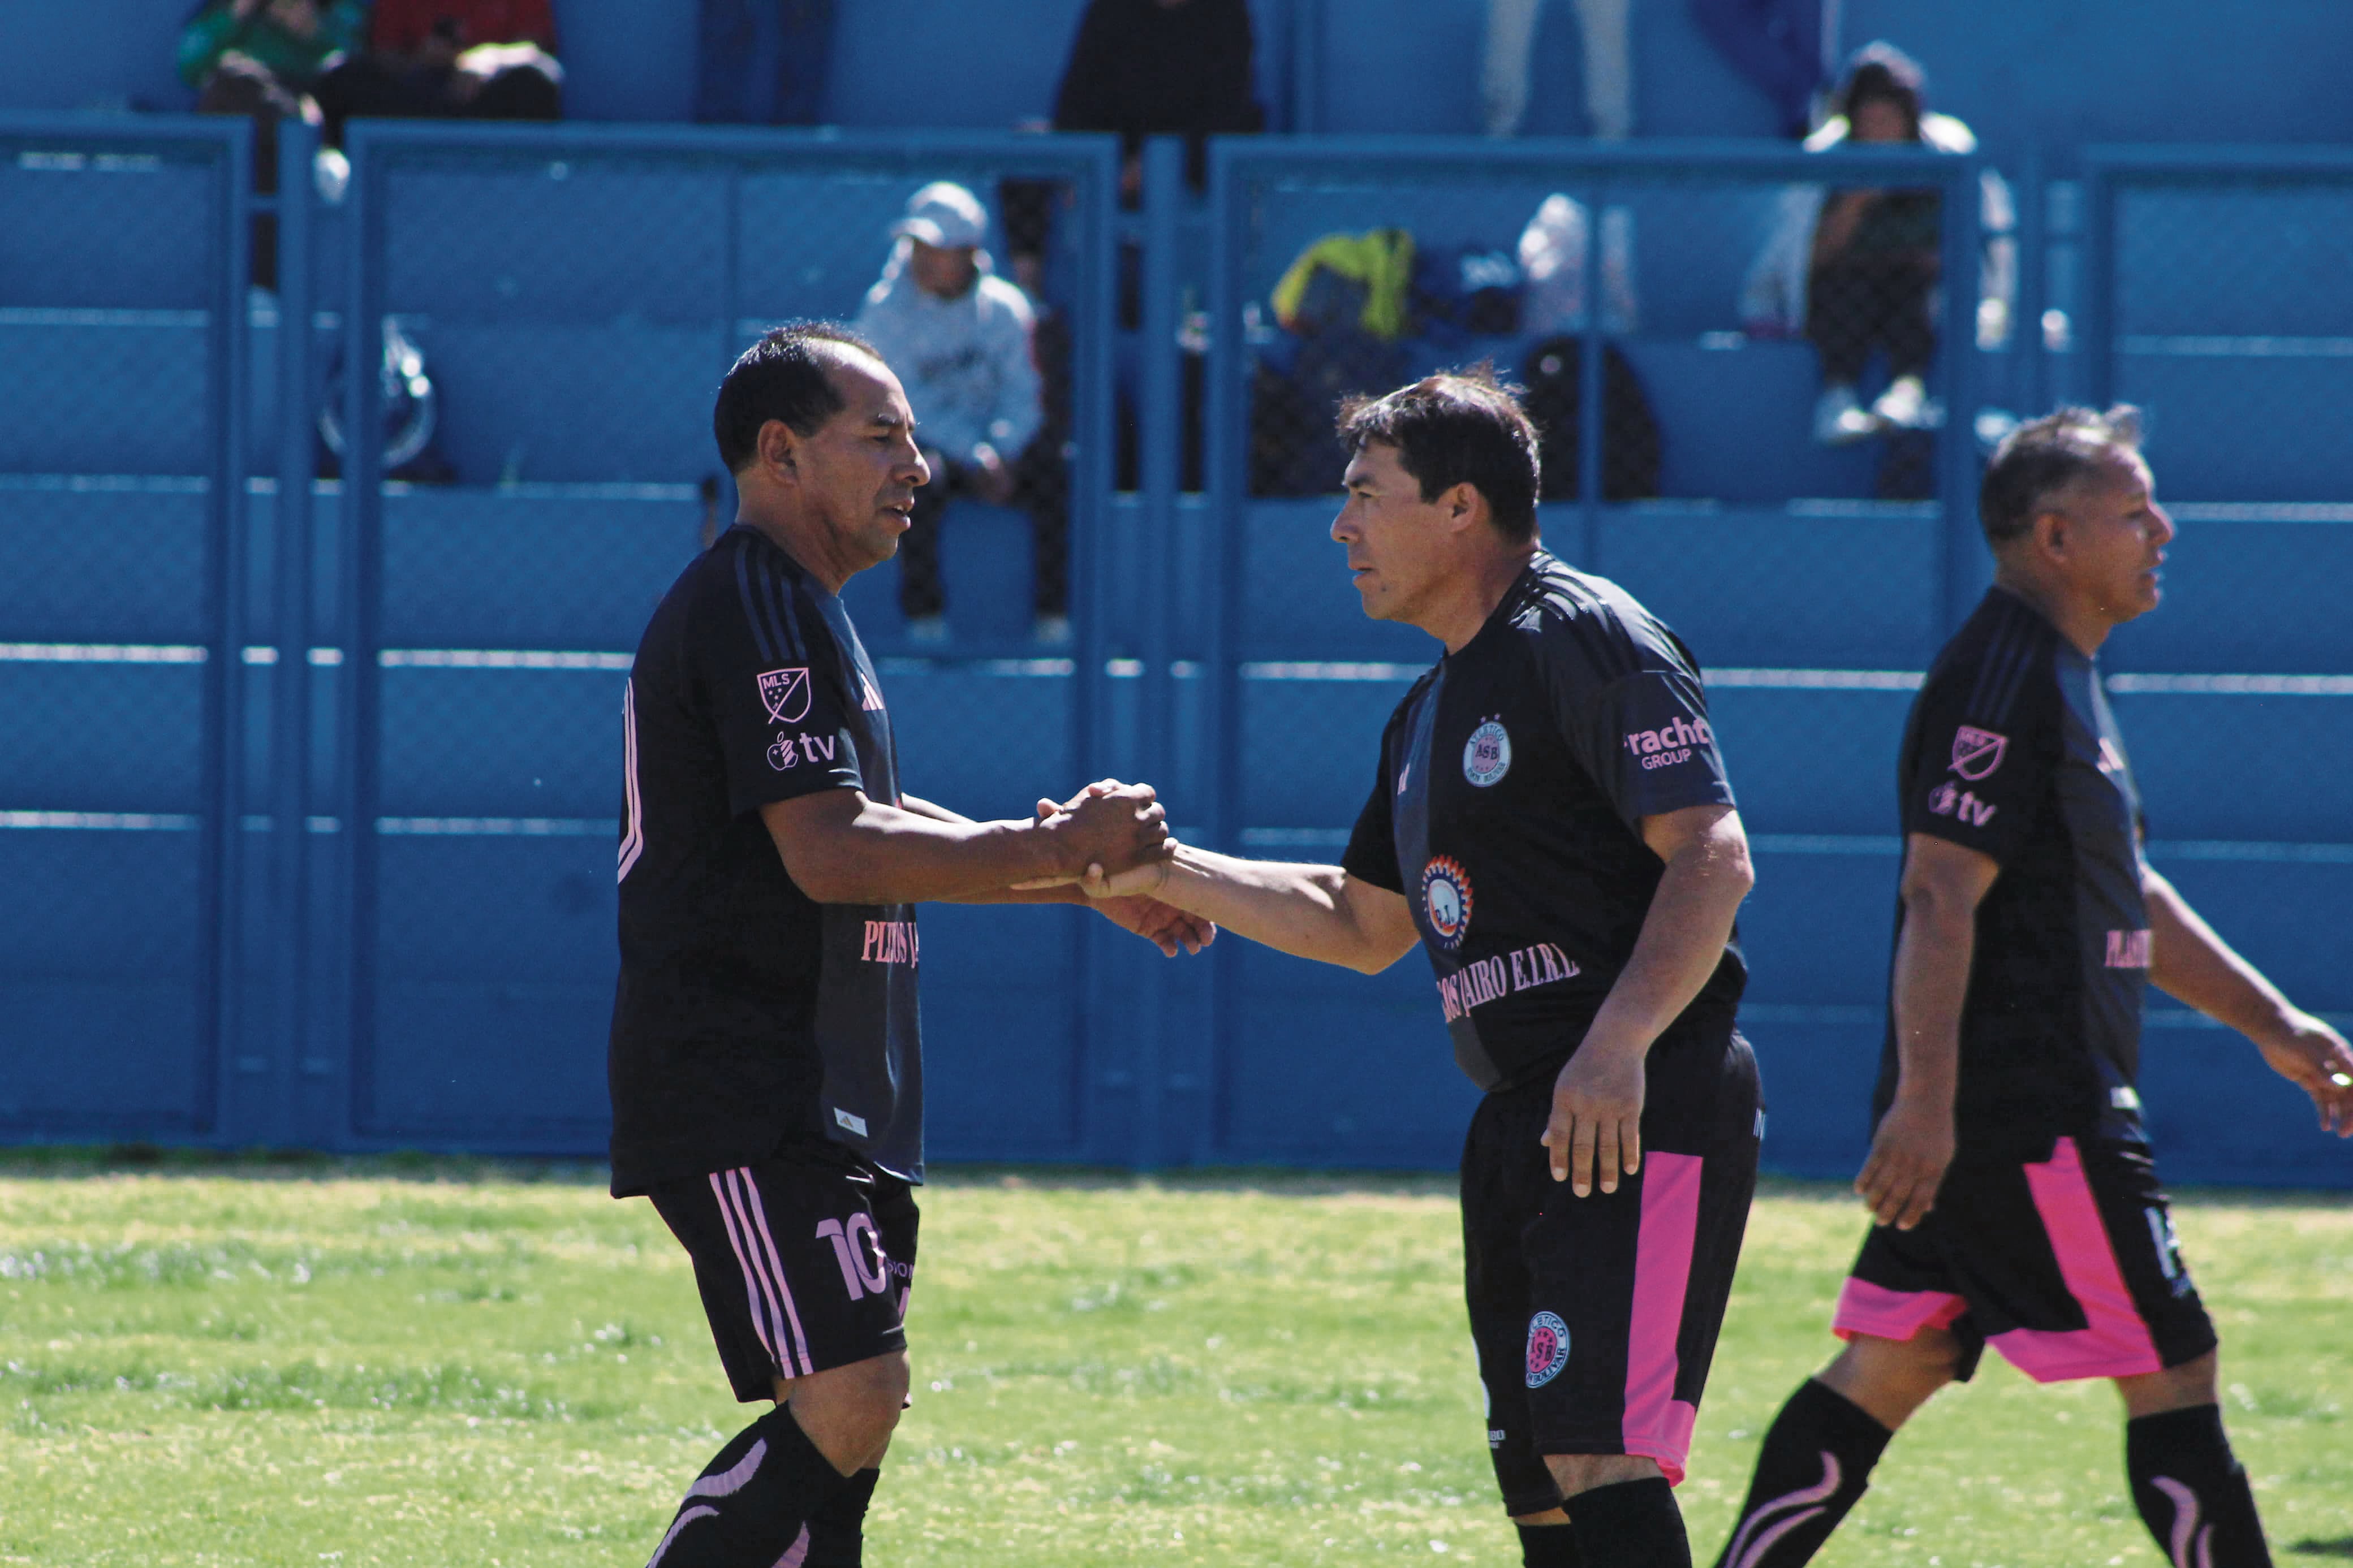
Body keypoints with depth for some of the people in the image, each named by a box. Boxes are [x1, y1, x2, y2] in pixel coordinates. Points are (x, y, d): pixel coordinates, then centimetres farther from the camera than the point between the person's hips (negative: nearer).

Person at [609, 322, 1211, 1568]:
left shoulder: (795, 612, 23)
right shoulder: (754, 612, -13)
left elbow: (879, 830, 32)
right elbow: (832, 855, -21)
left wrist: (1092, 879, 24)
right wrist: (1061, 852, -18)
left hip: (824, 1109, 11)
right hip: (742, 1097, -11)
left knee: (847, 1422, 10)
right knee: (845, 1406, -19)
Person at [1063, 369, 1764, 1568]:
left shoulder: (1588, 641, -9)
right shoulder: (1433, 709, 22)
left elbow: (1712, 858, -18)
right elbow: (1363, 925, 32)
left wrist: (1618, 1043, -29)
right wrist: (1170, 874, 25)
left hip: (1642, 1120, -10)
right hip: (1523, 1129, 10)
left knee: (1599, 1456, -20)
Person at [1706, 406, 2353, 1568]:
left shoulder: (2061, 679, 20)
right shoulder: (2004, 683, -15)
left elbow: (2126, 898, 28)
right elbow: (1941, 894, -22)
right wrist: (1926, 1102, -27)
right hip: (2029, 1116, -11)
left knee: (1888, 1371, 9)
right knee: (2173, 1371, -5)